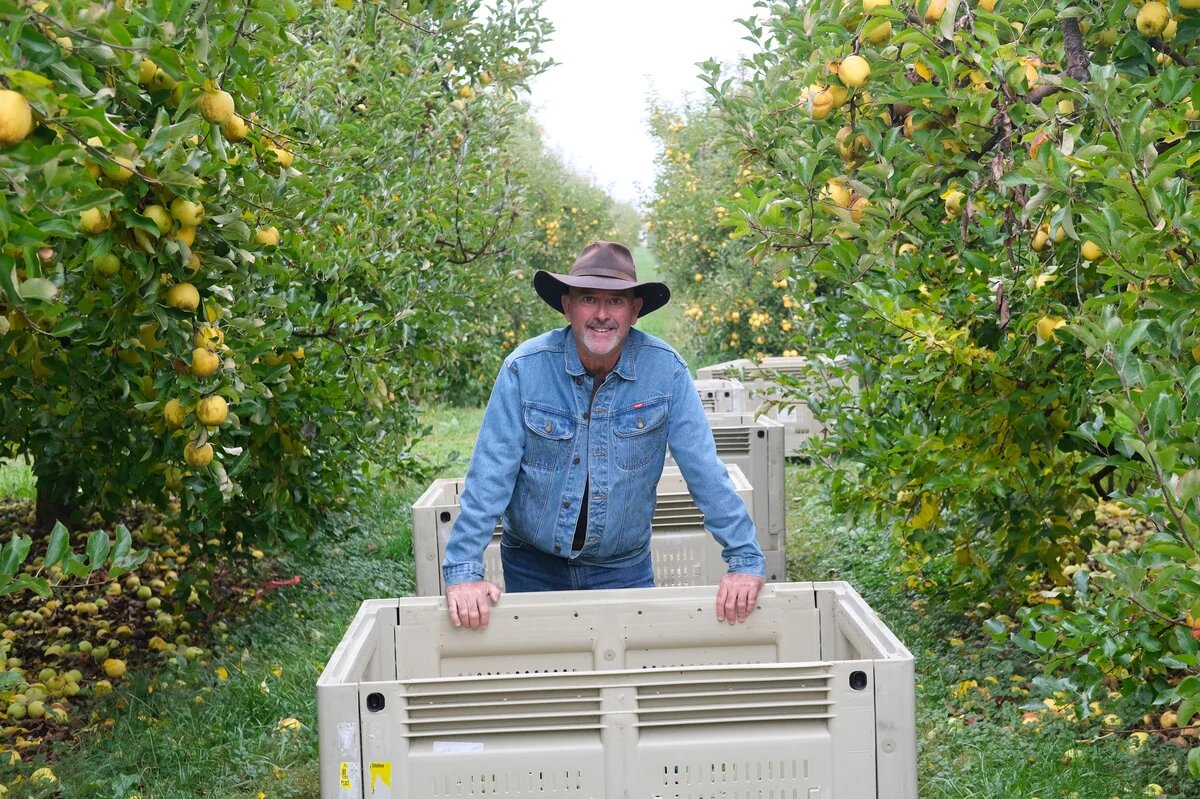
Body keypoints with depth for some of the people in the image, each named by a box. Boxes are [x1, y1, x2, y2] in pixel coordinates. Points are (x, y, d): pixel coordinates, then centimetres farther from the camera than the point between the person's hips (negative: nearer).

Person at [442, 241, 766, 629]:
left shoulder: (665, 367, -13)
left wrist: (745, 559, -13)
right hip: (532, 566, 0)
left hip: (624, 567, 0)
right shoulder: (525, 367, -15)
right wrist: (463, 571, -22)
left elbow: (705, 471, -11)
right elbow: (491, 474, -16)